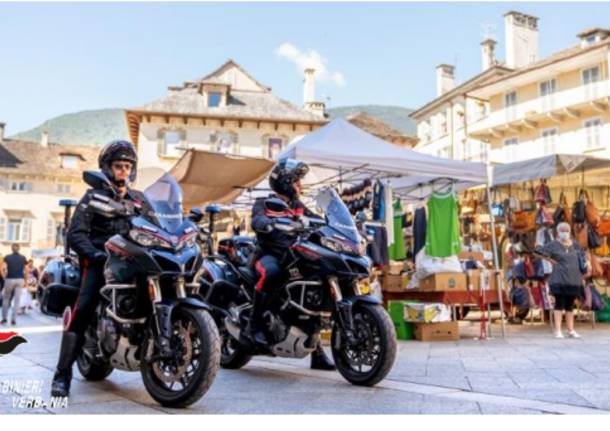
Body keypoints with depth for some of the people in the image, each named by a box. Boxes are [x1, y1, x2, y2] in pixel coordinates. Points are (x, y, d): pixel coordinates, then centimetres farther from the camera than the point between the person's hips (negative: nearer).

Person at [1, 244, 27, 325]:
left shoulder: (7, 257, -1)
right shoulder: (23, 258, 4)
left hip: (10, 279, -1)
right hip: (20, 280, 1)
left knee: (6, 299, 15)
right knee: (17, 300, 2)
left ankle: (4, 318, 17)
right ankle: (14, 319, 0)